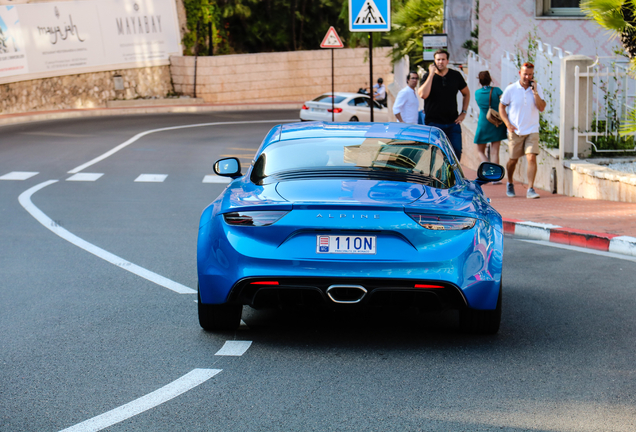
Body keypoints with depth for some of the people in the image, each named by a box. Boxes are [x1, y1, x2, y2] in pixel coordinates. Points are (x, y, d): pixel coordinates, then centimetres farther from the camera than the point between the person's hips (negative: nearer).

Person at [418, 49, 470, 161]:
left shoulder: (456, 76, 5)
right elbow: (423, 95, -23)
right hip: (433, 123, -2)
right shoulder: (428, 76, -3)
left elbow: (466, 93, 21)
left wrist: (463, 112, 11)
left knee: (456, 151, -2)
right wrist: (431, 74, -19)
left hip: (453, 123, 2)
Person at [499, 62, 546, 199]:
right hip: (515, 131, 0)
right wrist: (508, 124, -7)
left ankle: (530, 189, -15)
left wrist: (535, 92, -15)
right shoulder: (511, 89, -2)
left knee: (531, 158, -15)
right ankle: (510, 184, 36)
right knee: (513, 160, 10)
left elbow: (542, 108, -5)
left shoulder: (537, 88, 2)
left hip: (532, 131, 0)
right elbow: (502, 106, 5)